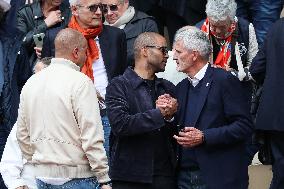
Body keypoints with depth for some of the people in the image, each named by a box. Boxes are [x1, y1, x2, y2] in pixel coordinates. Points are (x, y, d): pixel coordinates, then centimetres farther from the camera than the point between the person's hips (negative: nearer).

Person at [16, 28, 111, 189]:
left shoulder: (31, 82, 9)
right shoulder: (80, 82, -12)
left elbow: (22, 135, 14)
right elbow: (92, 138, -16)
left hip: (42, 176, 7)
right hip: (75, 176, -6)